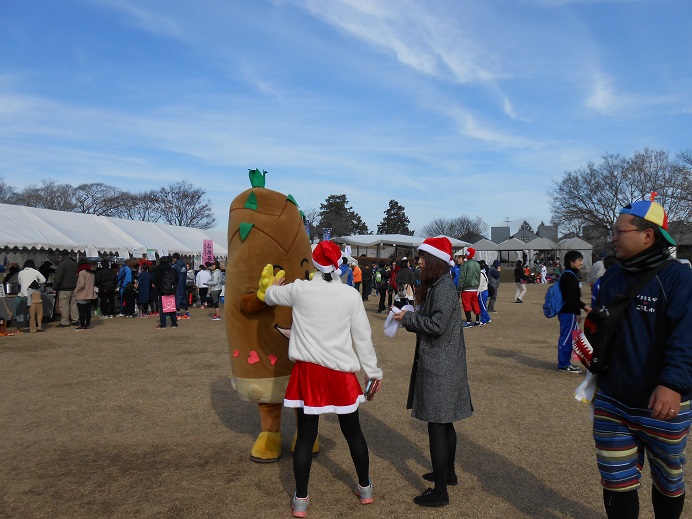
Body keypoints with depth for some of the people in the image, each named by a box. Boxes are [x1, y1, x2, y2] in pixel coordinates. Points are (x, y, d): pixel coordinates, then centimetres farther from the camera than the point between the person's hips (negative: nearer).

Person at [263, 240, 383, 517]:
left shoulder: (299, 289, -5)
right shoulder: (351, 295, -6)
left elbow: (269, 297, 15)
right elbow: (363, 337, -2)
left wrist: (274, 285, 38)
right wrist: (373, 371, 9)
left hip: (308, 371, 0)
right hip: (341, 372, 0)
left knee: (306, 435, 8)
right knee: (353, 431, 15)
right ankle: (365, 489, 31)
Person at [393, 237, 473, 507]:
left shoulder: (444, 288, -17)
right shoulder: (436, 286, 13)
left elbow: (437, 325, -24)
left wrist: (409, 318, -13)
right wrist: (410, 318, 3)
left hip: (440, 368, -10)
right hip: (441, 365, 10)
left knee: (437, 426, -4)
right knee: (444, 423, 21)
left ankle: (440, 492, 4)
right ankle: (448, 473, 37)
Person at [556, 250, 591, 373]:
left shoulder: (569, 275, 18)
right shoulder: (569, 276, -15)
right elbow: (571, 297, -20)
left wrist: (583, 306, 19)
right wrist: (578, 313, -17)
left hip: (566, 312, 11)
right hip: (568, 313, -11)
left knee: (567, 337, 15)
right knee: (567, 338, -6)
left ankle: (565, 363, 22)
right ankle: (564, 364, -1)